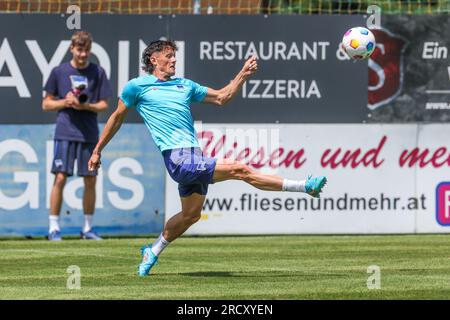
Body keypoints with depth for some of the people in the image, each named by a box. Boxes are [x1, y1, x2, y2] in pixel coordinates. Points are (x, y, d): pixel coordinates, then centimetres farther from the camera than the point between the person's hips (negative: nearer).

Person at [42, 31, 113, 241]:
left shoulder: (98, 72, 6)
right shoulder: (59, 72, 4)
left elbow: (104, 105, 6)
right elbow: (46, 104, 9)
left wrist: (86, 106, -13)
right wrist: (65, 102, -10)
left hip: (89, 134, 2)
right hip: (65, 132, -2)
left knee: (90, 180, 3)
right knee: (60, 178, -9)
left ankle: (88, 228, 15)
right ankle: (53, 227, -4)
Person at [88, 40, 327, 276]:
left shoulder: (184, 85, 21)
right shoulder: (137, 86, 6)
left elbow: (221, 97, 27)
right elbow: (117, 118, 16)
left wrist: (243, 74, 14)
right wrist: (97, 151, 20)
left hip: (194, 157, 8)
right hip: (177, 158, -8)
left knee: (191, 215, 12)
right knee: (239, 170, -14)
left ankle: (153, 251, 29)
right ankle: (304, 187, -14)